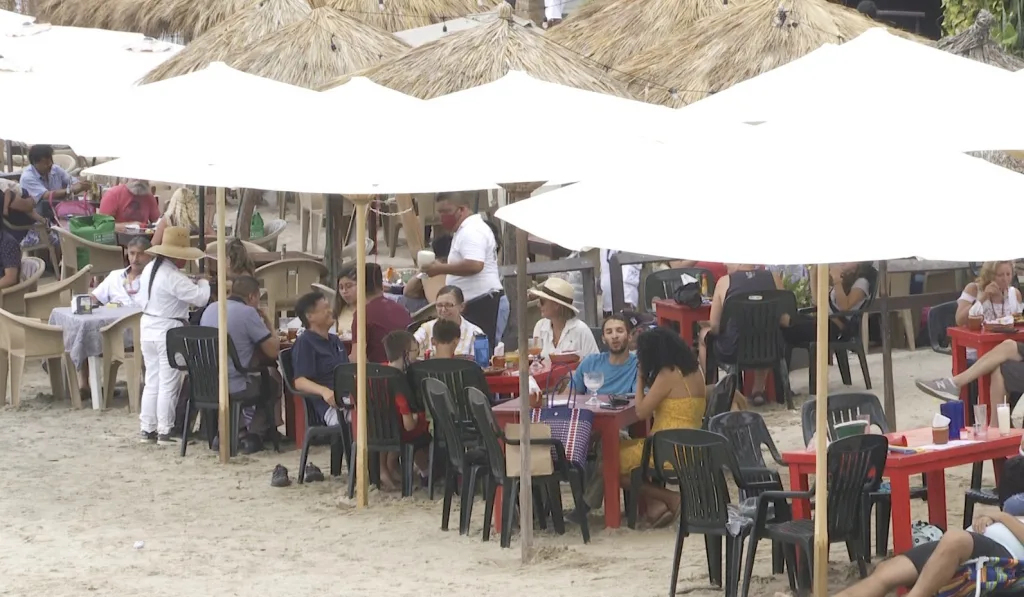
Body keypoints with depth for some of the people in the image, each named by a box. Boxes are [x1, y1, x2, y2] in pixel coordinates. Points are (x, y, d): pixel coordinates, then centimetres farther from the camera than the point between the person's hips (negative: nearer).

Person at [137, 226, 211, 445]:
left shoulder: (149, 269, 7)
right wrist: (203, 282, -2)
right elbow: (201, 298, -23)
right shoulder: (173, 278, -22)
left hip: (148, 329, 9)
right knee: (168, 385, -1)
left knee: (152, 382, 15)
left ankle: (148, 428, 18)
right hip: (169, 332, -9)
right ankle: (164, 431, 2)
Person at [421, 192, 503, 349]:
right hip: (476, 302, 11)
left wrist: (441, 269, -19)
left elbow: (474, 265, -27)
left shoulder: (471, 231, -14)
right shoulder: (467, 229, 21)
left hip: (481, 301, -11)